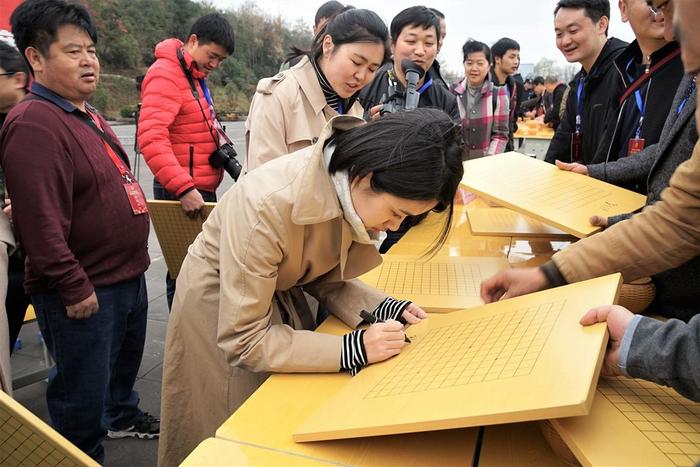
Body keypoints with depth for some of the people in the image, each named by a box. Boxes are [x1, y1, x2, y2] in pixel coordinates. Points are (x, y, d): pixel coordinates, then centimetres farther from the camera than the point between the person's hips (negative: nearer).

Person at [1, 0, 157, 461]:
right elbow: (41, 220, -25)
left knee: (124, 361, 30)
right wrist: (74, 287, -22)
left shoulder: (88, 115, 12)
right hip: (83, 291, -10)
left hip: (128, 276, 10)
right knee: (82, 394, 7)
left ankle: (122, 414, 54)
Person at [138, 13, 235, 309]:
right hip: (181, 192, -9)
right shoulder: (166, 74, -12)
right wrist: (183, 188, -29)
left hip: (202, 188, 9)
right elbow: (151, 139, -24)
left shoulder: (195, 76, 17)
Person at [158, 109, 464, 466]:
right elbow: (243, 340, -29)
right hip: (220, 308, -6)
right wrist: (352, 349, -33)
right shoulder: (267, 206, -37)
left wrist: (382, 308, -17)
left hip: (281, 295, 6)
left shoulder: (348, 187, -17)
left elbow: (323, 274, -2)